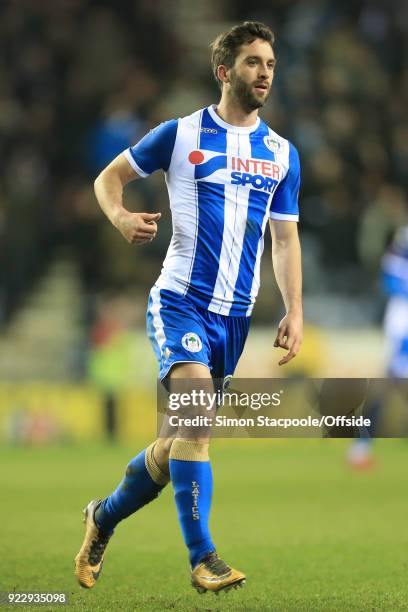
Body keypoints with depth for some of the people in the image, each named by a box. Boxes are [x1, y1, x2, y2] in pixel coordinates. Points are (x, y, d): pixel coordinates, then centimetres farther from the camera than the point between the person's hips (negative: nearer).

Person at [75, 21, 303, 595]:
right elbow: (109, 176, 9)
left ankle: (104, 516, 33)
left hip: (235, 312, 5)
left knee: (182, 438, 9)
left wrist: (294, 310, 5)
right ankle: (203, 558, -23)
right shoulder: (181, 134, -1)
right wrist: (120, 216, -13)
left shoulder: (281, 154, 11)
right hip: (180, 299, -5)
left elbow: (285, 237, 15)